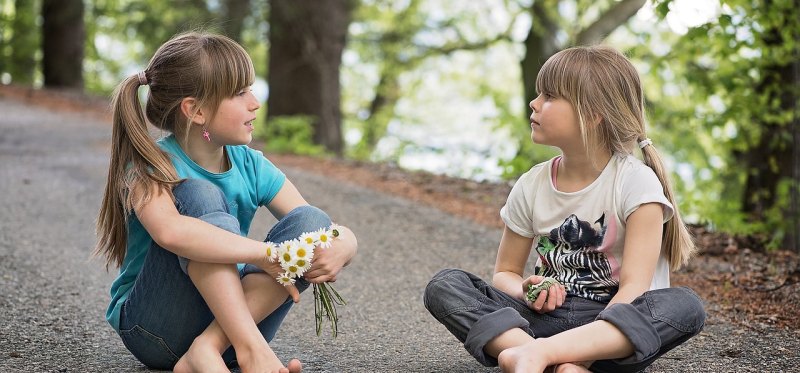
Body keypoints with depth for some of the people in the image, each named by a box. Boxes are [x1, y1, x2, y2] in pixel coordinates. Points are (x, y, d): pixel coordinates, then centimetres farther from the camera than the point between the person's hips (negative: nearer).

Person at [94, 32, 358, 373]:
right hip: (155, 329, -5)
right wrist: (265, 254, -36)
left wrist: (338, 250, -28)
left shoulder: (251, 166, 0)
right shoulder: (150, 168, -15)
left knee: (312, 222, -16)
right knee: (199, 196, -26)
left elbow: (346, 235, -3)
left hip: (231, 316, 5)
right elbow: (169, 232, -40)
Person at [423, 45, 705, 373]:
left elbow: (634, 287, -16)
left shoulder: (636, 182, -9)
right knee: (444, 285, -16)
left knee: (685, 306, -34)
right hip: (547, 315, 4)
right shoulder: (531, 186, 4)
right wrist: (526, 291, -11)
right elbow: (505, 273, 13)